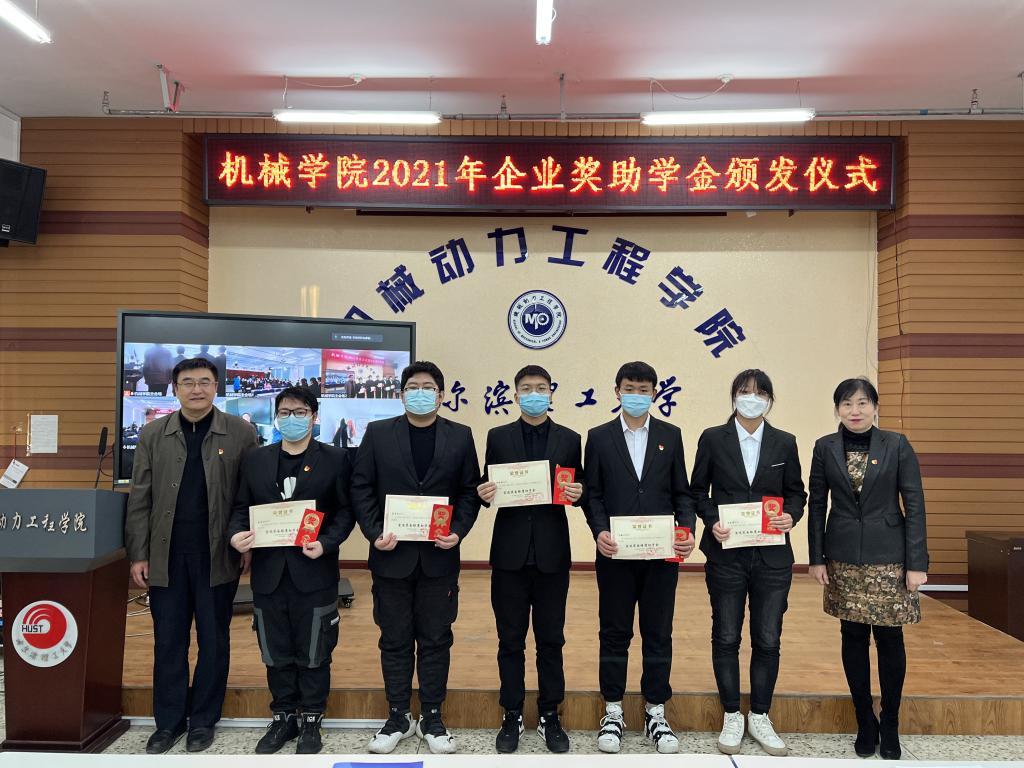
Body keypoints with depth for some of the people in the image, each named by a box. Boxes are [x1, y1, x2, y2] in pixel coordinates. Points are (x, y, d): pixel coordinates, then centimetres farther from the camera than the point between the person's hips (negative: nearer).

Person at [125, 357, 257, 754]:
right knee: (168, 642, 11)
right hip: (166, 556, 2)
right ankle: (169, 722, 25)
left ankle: (203, 720, 24)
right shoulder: (153, 435, 4)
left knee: (214, 641, 9)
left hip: (218, 556, -2)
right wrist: (138, 555, 1)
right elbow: (140, 499, 4)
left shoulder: (240, 433, -2)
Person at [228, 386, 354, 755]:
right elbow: (242, 507, 10)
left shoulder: (335, 459, 0)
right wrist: (236, 533, -10)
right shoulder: (255, 460, 9)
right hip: (269, 572, 3)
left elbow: (345, 510, -2)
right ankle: (283, 717, 30)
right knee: (276, 652, 13)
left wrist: (325, 543, -17)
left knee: (313, 653, 7)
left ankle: (311, 721, 23)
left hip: (313, 572, -3)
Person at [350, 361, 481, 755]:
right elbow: (361, 488, 1)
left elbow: (469, 491, 3)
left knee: (435, 640, 9)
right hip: (392, 556, 0)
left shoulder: (460, 437, 4)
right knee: (395, 641, 10)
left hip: (439, 557, 0)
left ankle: (432, 719, 23)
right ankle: (398, 718, 24)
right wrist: (374, 533, -11)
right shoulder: (377, 433, 2)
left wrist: (458, 531, -11)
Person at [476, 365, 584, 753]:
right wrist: (485, 494, -17)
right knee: (510, 640, 8)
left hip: (552, 553, 0)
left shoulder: (569, 439, 6)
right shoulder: (498, 437, 5)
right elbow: (488, 490, 5)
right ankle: (512, 717, 22)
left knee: (551, 640, 10)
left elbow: (577, 490, 7)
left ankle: (550, 716, 23)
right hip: (510, 553, 0)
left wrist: (577, 493, -15)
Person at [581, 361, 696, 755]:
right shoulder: (599, 437, 3)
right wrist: (599, 531, -14)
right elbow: (592, 493, 1)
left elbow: (682, 493, 6)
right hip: (615, 552, -1)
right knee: (614, 634, 9)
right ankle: (613, 713, 22)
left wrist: (688, 530, -10)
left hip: (661, 553, 1)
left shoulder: (671, 435, 6)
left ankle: (656, 714, 23)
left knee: (658, 634, 9)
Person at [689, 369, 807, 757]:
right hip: (726, 555, -1)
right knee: (726, 637, 8)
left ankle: (760, 717, 25)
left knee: (768, 639, 8)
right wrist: (711, 521, -13)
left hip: (772, 557, 1)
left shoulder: (785, 443, 4)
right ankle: (731, 716, 24)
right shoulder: (713, 439, 0)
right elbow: (697, 490, 4)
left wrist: (791, 515, -10)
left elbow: (796, 492, 10)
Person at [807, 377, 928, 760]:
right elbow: (816, 504, 5)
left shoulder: (897, 445, -3)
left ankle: (890, 726, 21)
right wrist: (816, 558, 1)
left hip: (888, 556, -1)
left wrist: (917, 563, -9)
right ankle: (865, 722, 22)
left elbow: (914, 505, -4)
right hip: (844, 557, 2)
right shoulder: (825, 448, 2)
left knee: (889, 638, 4)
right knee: (853, 636, 7)